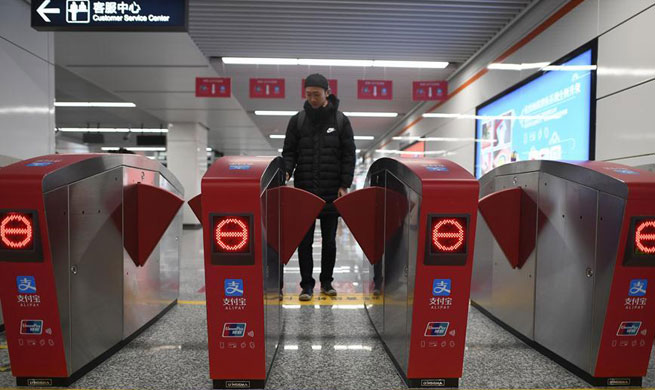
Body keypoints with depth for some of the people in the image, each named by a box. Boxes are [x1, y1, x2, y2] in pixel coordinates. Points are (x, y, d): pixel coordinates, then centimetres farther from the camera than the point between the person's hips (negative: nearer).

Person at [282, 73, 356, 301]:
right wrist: (286, 171, -12)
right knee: (305, 241, 4)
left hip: (331, 192, 0)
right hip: (303, 190, 1)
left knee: (329, 240, 9)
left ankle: (327, 282, 25)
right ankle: (307, 284, 17)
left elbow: (348, 156, 2)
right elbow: (289, 152, 7)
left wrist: (344, 185, -6)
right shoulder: (297, 120, 6)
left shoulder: (340, 120, 4)